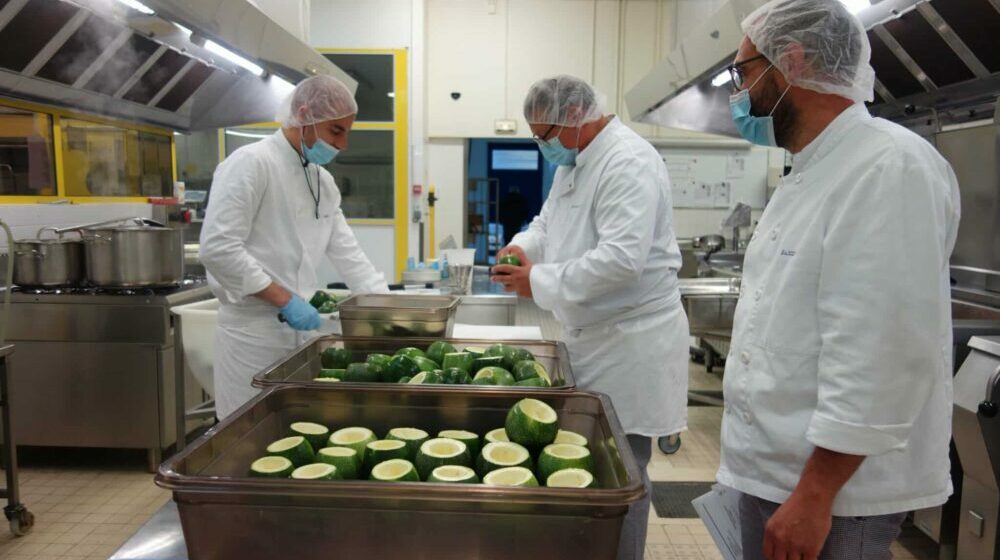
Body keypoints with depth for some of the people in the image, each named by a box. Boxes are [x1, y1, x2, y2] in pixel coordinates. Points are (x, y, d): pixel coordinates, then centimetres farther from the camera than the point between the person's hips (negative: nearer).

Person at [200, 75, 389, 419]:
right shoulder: (251, 164, -13)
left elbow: (346, 252, 13)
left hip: (300, 330, 8)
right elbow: (218, 248, -21)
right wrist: (284, 299, -20)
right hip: (254, 334, -7)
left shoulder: (323, 181, 12)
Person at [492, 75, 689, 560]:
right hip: (591, 334, 9)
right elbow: (549, 221, 21)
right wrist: (523, 247, -1)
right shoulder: (574, 161, 13)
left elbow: (621, 258, -28)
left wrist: (540, 282, -21)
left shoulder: (628, 162, -19)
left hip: (630, 339, -9)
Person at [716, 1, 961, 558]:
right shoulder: (814, 174, 10)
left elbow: (881, 356, -25)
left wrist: (814, 497, -22)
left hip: (831, 486, -8)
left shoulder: (891, 166, -19)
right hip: (777, 471, 8)